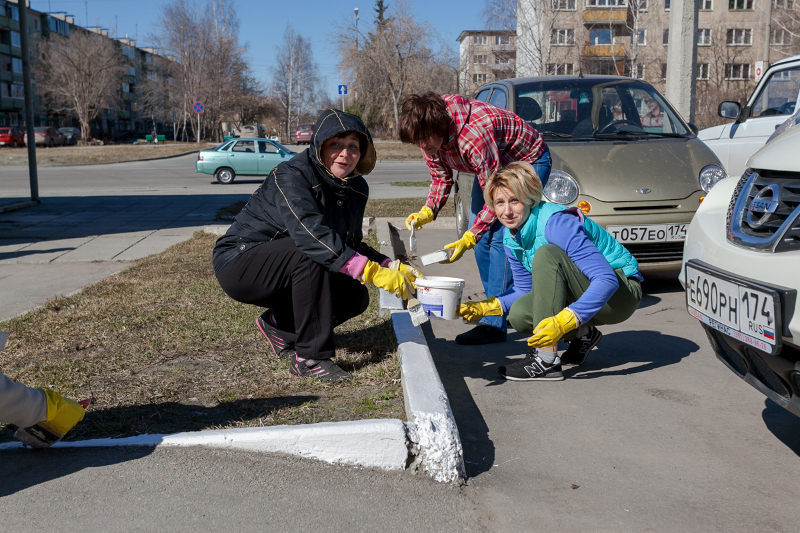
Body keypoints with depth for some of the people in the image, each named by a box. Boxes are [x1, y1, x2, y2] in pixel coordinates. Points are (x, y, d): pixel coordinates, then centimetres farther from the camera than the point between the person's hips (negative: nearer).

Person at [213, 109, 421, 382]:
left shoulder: (356, 188, 1)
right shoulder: (291, 176, -24)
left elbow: (351, 246, 6)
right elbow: (310, 233, -40)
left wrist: (392, 267, -13)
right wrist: (372, 271, -47)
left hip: (287, 271, 7)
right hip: (239, 264, -7)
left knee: (356, 296, -9)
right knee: (311, 252, -33)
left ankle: (278, 324, 11)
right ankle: (311, 357, -26)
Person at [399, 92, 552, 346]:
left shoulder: (474, 136, -39)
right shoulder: (430, 135, -15)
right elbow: (441, 177, 1)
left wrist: (468, 238, -33)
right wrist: (427, 212, -17)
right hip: (491, 166, 9)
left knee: (501, 236, -19)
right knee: (481, 238, 5)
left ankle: (494, 323, -17)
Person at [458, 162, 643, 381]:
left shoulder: (556, 223, -27)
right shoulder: (511, 236, -2)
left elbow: (607, 279, -33)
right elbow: (526, 289, 9)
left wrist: (564, 321, -44)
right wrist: (486, 307, -8)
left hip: (622, 291, -7)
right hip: (586, 292, 7)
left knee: (546, 254, -29)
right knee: (519, 315, -16)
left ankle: (547, 361, -28)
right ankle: (583, 334, 10)